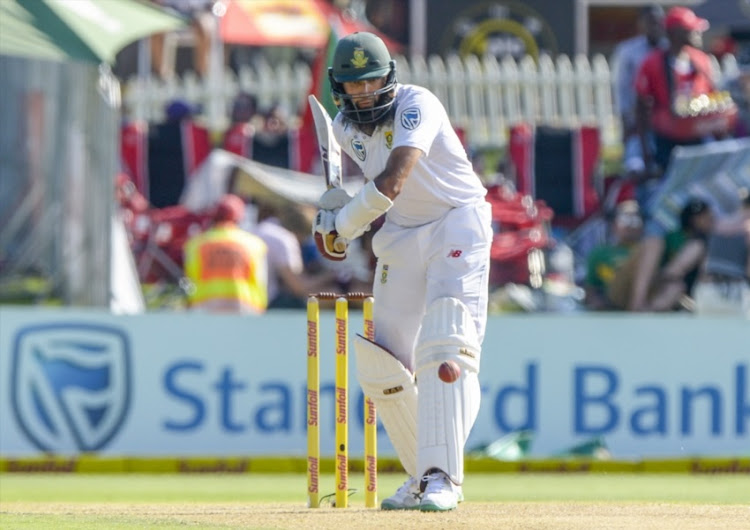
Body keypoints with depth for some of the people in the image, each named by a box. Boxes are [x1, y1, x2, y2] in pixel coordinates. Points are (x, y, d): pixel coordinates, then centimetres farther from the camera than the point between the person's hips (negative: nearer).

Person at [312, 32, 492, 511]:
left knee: (445, 346, -22)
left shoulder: (416, 105, -22)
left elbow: (393, 180, -34)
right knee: (383, 364, 4)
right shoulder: (346, 128, 0)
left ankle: (442, 477, -28)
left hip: (456, 225, -7)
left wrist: (342, 227, -24)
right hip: (400, 234, 7)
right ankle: (423, 476, 19)